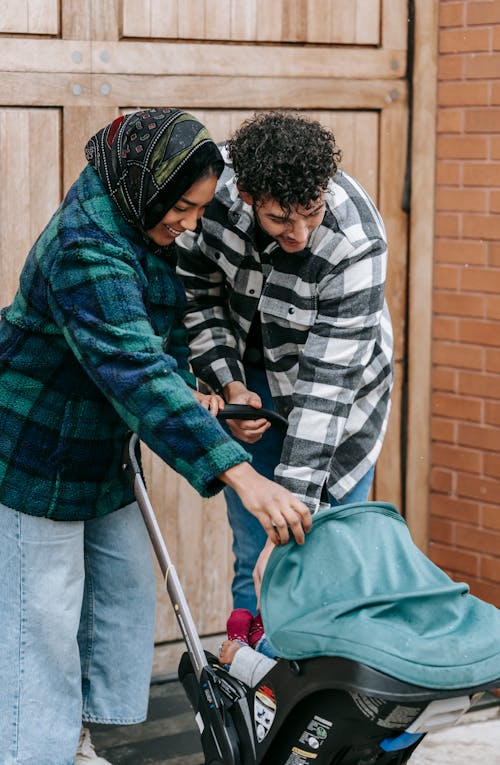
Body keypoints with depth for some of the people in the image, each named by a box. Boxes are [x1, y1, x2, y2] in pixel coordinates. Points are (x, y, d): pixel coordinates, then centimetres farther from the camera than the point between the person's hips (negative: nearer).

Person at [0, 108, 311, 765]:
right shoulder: (84, 248, -32)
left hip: (100, 448, 10)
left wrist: (185, 389, -6)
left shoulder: (144, 227, -1)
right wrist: (241, 476, -47)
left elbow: (162, 330, 15)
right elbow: (136, 371, -41)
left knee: (125, 592, 15)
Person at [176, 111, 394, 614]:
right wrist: (230, 384, -15)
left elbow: (325, 385, -35)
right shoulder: (213, 180, -24)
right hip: (249, 377, 3)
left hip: (338, 390, -3)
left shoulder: (355, 245, -35)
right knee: (253, 555, 6)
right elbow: (198, 290, -4)